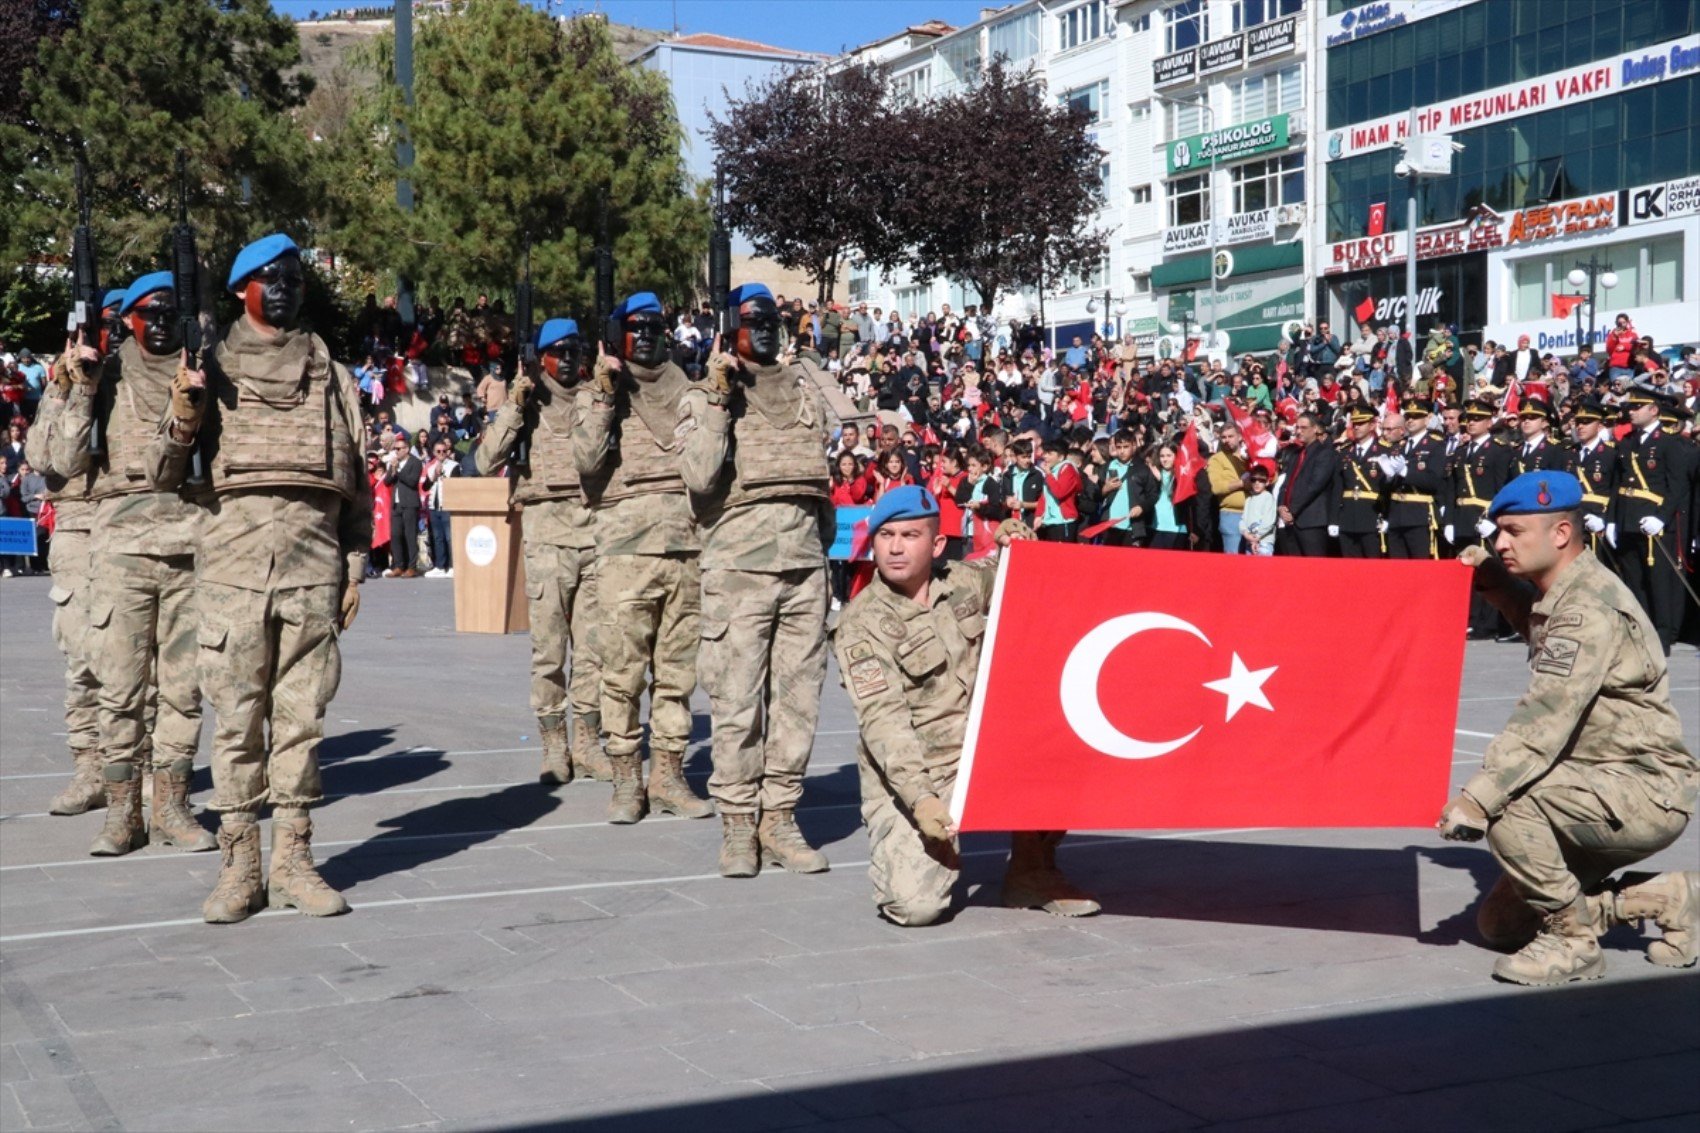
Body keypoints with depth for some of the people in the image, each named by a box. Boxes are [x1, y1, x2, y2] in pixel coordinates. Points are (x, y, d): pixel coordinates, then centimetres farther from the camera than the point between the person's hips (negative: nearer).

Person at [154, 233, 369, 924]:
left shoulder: (333, 376, 13)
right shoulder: (210, 369, 8)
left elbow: (357, 484, 16)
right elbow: (162, 477, 5)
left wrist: (355, 570, 10)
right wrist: (181, 424, -15)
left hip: (314, 570, 2)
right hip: (232, 568, -1)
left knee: (302, 718, 4)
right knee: (236, 719, 1)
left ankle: (293, 860, 12)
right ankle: (239, 866, 7)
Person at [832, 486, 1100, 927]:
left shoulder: (962, 582, 3)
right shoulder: (861, 625, -13)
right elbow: (882, 720, -22)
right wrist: (920, 798, -33)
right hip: (908, 779, -5)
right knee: (917, 905, -23)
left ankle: (1031, 872, 3)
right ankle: (901, 847, 14)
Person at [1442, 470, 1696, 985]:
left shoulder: (1590, 606, -21)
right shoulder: (1564, 594, 9)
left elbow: (1546, 718, -32)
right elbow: (1543, 629, 36)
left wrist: (1477, 797, -37)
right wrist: (1493, 581, 20)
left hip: (1647, 790, -10)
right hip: (1608, 789, 10)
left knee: (1507, 800, -31)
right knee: (1500, 923, 11)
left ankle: (1572, 940, -14)